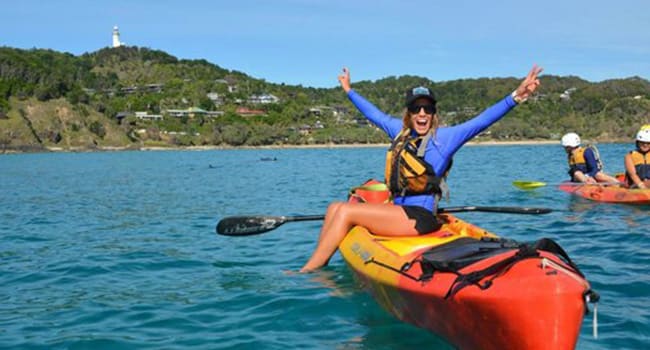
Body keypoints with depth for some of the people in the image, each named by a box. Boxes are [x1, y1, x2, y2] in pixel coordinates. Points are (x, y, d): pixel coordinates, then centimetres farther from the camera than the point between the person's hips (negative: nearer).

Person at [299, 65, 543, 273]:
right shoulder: (400, 131, 15)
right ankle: (318, 265, -7)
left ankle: (306, 273, -14)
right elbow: (375, 114, 31)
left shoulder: (444, 137, -2)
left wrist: (516, 96, -21)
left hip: (419, 217, -7)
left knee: (346, 212, -19)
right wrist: (349, 91, 43)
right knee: (335, 207, -2)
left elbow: (482, 121, -11)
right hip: (398, 211, 8)